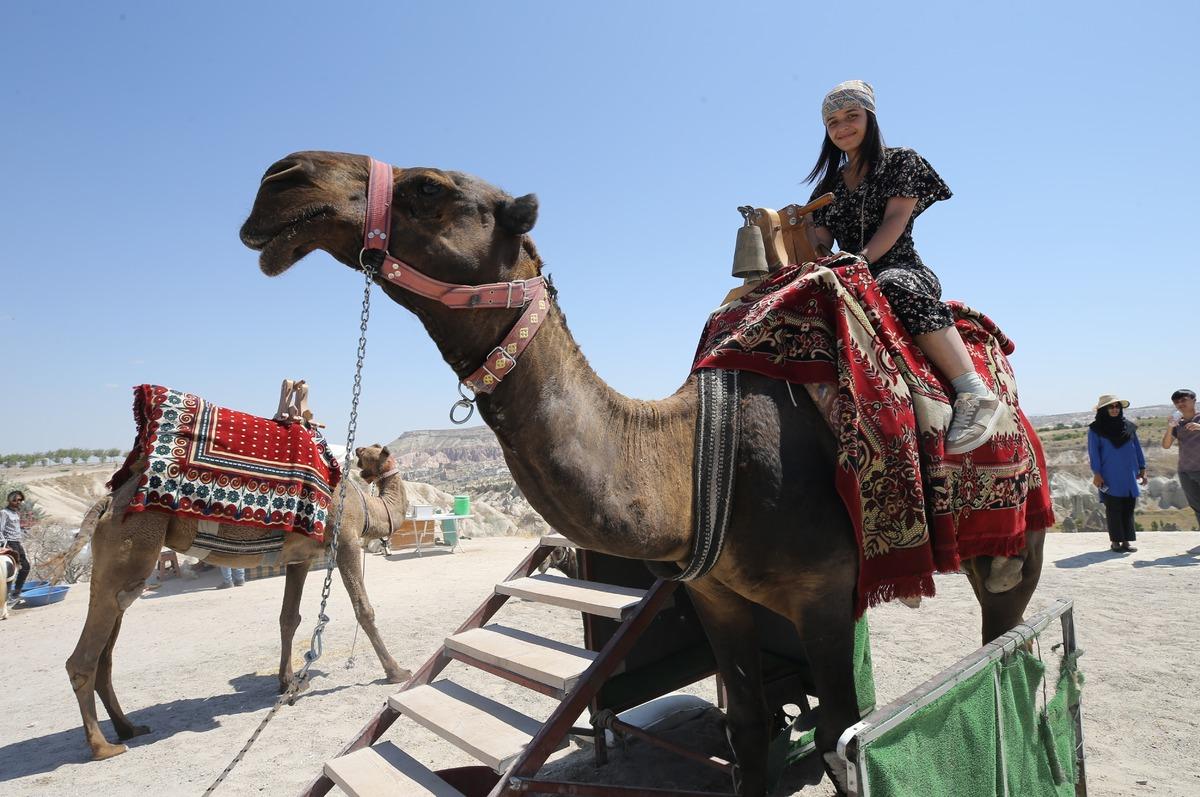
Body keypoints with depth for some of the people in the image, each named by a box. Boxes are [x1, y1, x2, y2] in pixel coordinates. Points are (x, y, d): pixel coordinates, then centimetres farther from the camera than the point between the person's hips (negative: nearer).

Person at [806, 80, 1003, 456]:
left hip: (900, 269, -5)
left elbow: (895, 221, -6)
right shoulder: (828, 187, 21)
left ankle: (976, 394, -39)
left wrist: (860, 260, -22)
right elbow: (819, 246, 11)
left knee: (897, 287, -40)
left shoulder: (901, 162, 10)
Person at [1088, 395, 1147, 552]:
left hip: (1129, 476, 4)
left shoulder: (1129, 426, 11)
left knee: (1128, 508, 5)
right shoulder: (1096, 429, -1)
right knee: (1114, 509, 0)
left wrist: (1142, 468, 10)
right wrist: (1096, 473, -9)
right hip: (1110, 478, -4)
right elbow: (1093, 452, -4)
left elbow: (1137, 448, 14)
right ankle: (1115, 541, 7)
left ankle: (1126, 541, 11)